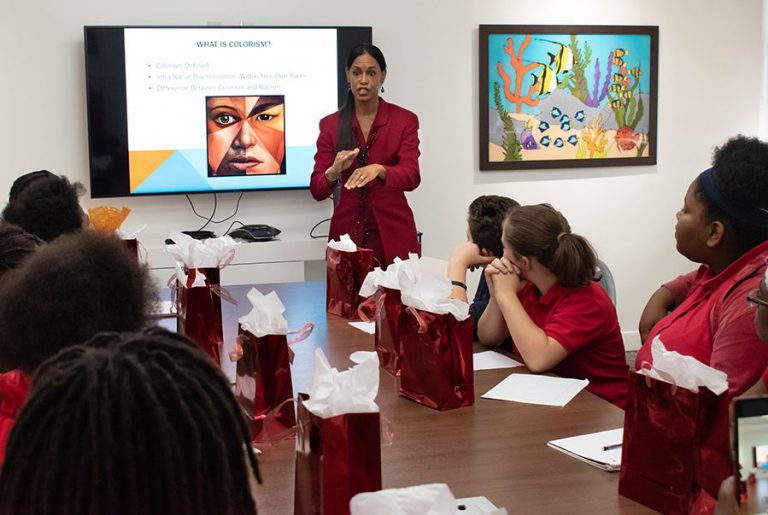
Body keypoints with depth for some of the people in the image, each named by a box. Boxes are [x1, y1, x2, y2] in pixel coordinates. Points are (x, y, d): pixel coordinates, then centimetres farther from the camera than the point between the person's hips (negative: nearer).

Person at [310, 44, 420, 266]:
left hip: (392, 233, -1)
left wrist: (379, 170, -34)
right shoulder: (330, 125, 3)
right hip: (347, 232, 1)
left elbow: (412, 177, -15)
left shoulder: (405, 120, -1)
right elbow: (317, 190, -3)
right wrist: (335, 171, -24)